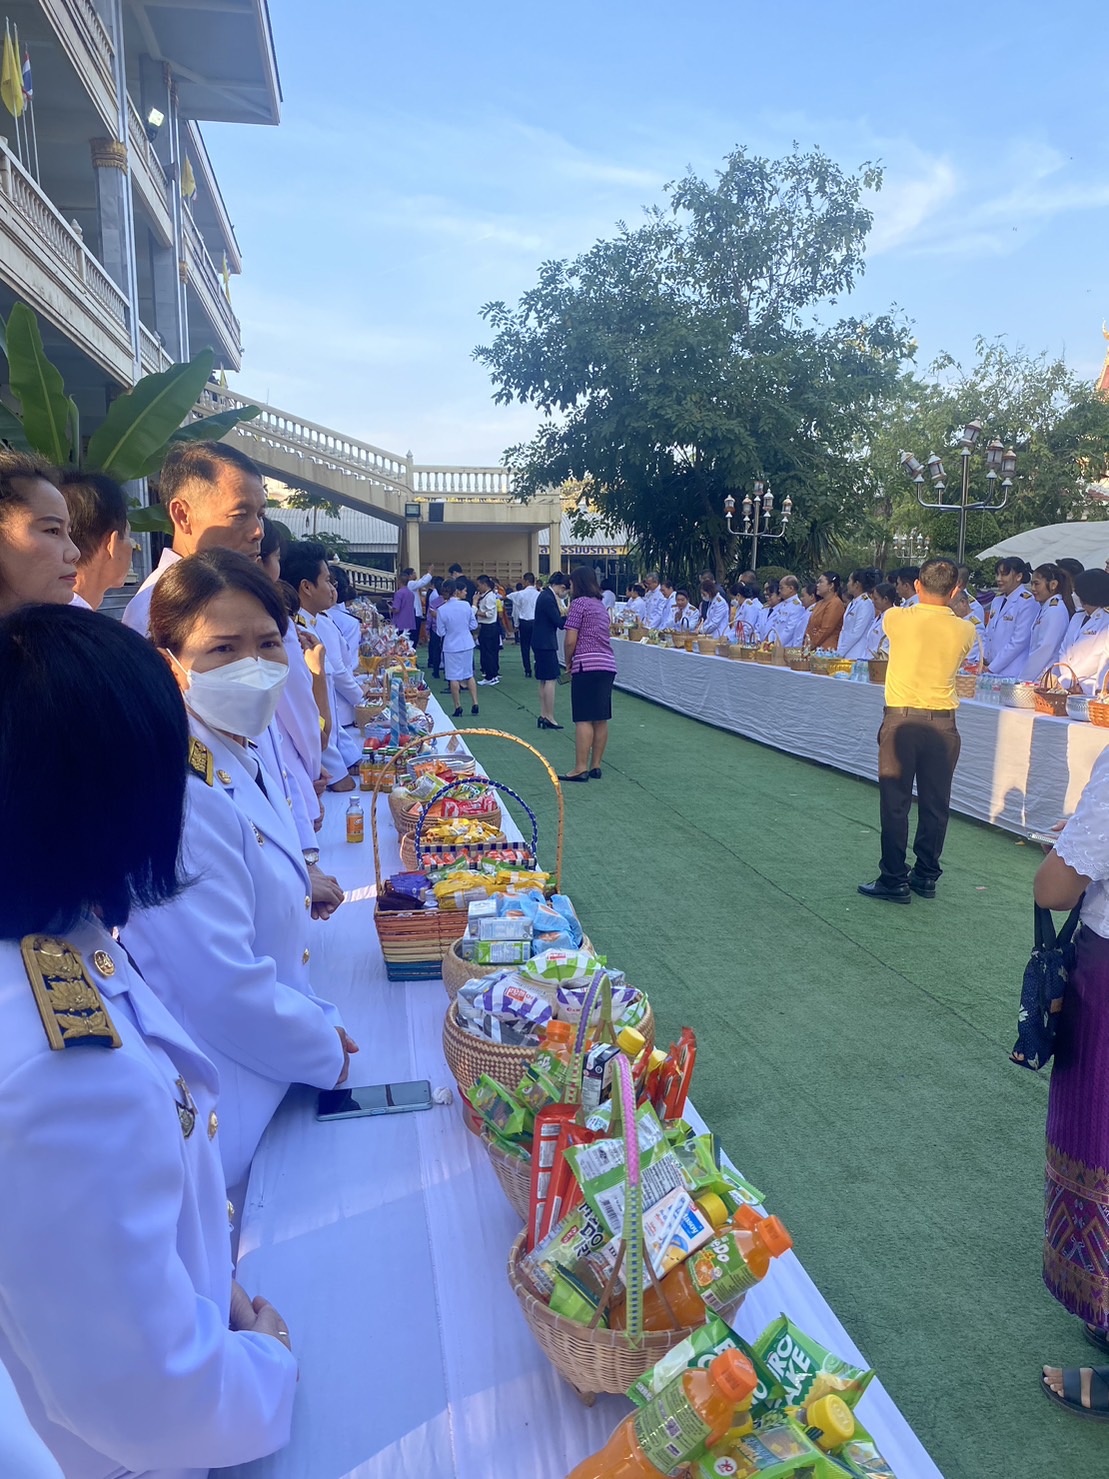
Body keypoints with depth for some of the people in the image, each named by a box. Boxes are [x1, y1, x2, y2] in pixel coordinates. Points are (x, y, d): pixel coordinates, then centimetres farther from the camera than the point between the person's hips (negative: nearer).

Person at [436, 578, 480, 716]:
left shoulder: (441, 610, -14)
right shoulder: (466, 605, -9)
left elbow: (441, 632, -8)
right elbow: (474, 625, -1)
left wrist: (436, 619, 6)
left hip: (451, 647, -2)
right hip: (467, 644, 2)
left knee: (453, 678, 7)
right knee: (469, 675, 15)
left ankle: (458, 707, 11)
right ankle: (474, 703, 12)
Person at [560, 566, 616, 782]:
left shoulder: (579, 603, -4)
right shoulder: (600, 604, 20)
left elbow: (571, 640, -9)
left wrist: (568, 662, 7)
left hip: (587, 666, -8)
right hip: (608, 664, 8)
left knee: (583, 719, -8)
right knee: (601, 719, 8)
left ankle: (581, 768, -9)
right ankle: (596, 766, 13)